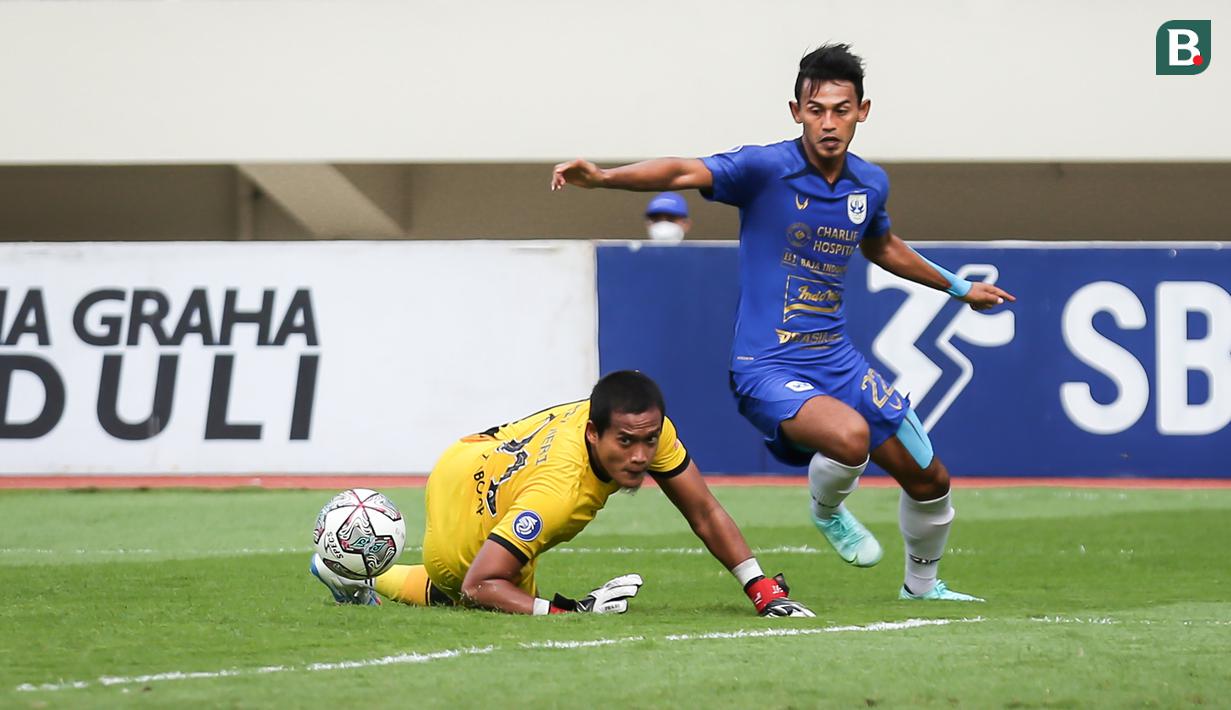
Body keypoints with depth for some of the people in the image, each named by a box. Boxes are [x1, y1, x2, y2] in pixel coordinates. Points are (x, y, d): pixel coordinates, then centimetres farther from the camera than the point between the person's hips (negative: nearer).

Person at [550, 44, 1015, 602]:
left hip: (838, 358, 6)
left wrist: (956, 286, 39)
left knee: (928, 481, 12)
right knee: (850, 436, -35)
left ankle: (921, 585, 41)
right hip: (769, 367, -6)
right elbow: (683, 173, -29)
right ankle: (827, 511, 1)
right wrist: (603, 177, -46)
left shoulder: (870, 184, 5)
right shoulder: (766, 169, -14)